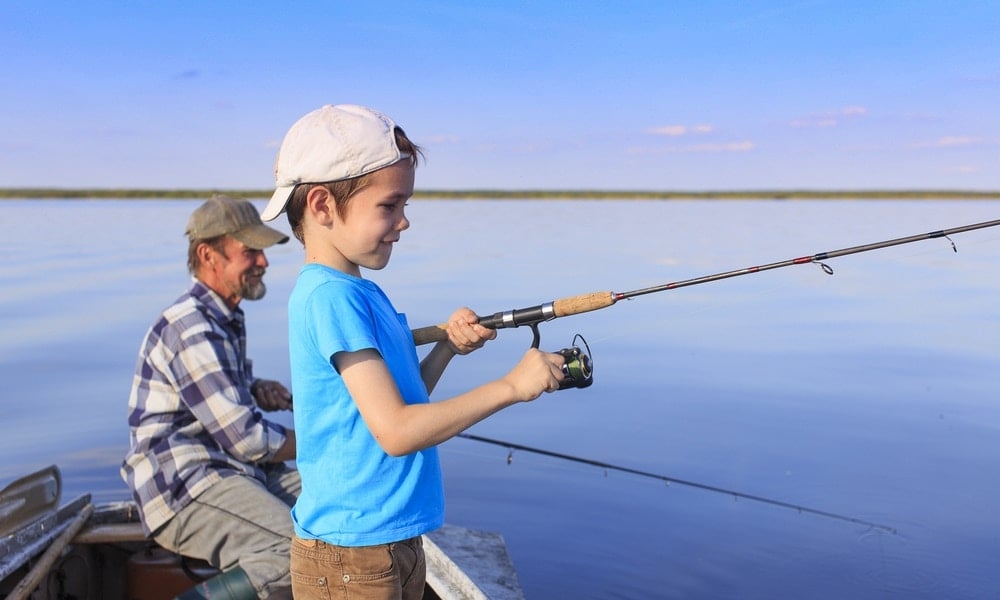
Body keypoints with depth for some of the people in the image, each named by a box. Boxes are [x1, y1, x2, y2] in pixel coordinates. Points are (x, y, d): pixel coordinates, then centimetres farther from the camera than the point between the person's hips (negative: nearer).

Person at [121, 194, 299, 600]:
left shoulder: (226, 317, 14)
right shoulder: (193, 329, -17)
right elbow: (246, 438, -19)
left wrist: (257, 390, 7)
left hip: (230, 471, 10)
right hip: (183, 490, -10)